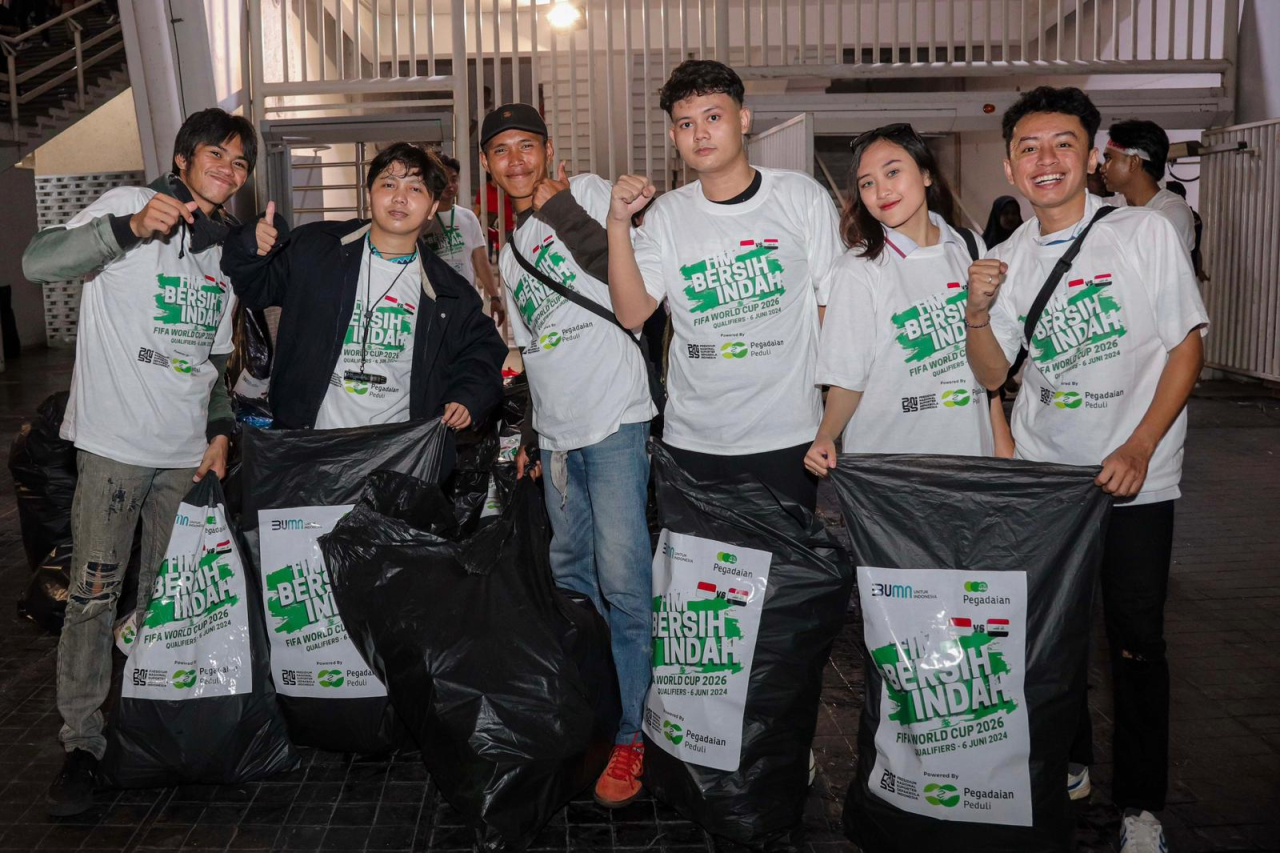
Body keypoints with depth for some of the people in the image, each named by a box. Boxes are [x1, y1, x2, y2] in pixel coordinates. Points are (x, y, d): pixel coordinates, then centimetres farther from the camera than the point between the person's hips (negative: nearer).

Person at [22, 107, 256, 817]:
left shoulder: (228, 246, 15)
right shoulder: (129, 204, -3)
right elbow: (38, 262, -20)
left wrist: (220, 428, 7)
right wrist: (131, 227, -35)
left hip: (188, 449, 5)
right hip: (114, 440, -5)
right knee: (94, 593, -2)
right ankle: (82, 742, 10)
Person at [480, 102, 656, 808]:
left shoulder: (588, 193, 1)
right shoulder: (509, 252, 22)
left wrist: (561, 209, -16)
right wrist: (528, 436, 23)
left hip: (615, 420, -7)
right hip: (558, 433, 8)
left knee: (622, 580, -10)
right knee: (571, 577, 15)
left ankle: (630, 735, 0)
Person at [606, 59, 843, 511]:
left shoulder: (802, 196, 0)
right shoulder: (665, 214, 5)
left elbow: (835, 304, 2)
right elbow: (631, 313, -4)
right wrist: (619, 222, -14)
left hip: (787, 435, -2)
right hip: (691, 439, 2)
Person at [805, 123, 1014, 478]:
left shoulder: (969, 249, 3)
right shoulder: (858, 270, -11)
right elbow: (847, 379, -11)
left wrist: (1002, 437, 10)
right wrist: (825, 436, -28)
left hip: (970, 449, 4)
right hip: (886, 465, -4)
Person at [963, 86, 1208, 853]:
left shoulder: (1145, 232, -8)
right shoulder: (1009, 257, 3)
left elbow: (1187, 347, -6)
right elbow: (994, 375, 5)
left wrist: (1138, 450, -16)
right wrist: (976, 313, -14)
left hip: (1134, 478, -3)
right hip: (1042, 474, 4)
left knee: (1136, 642, 1)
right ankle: (1066, 763, 32)